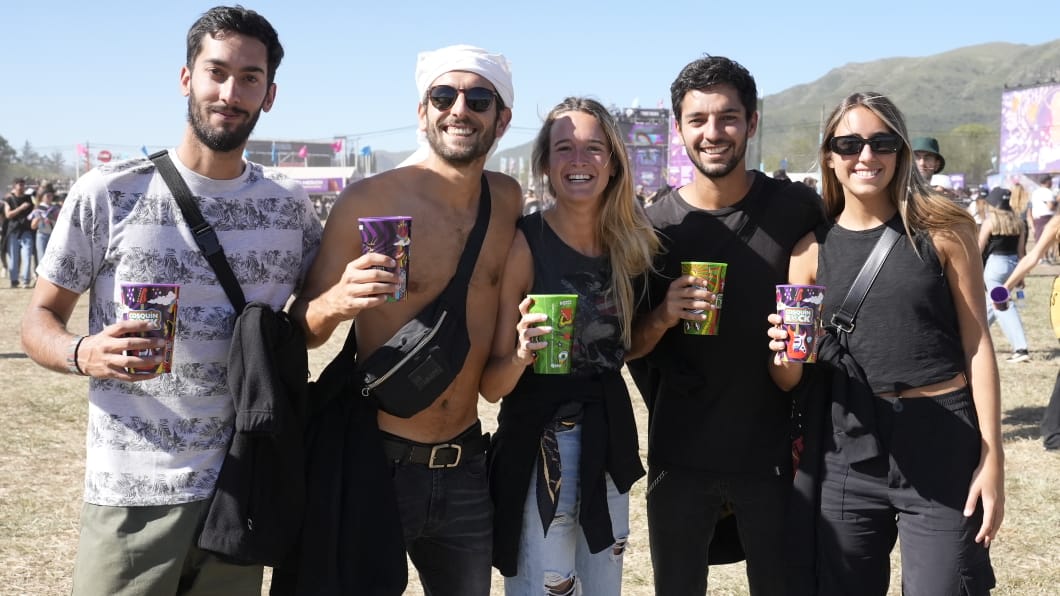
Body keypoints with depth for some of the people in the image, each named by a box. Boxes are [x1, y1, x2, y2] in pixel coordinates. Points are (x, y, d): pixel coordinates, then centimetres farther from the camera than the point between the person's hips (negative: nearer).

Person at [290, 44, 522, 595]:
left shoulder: (508, 200, 2)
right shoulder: (368, 200, -12)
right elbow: (302, 331, -8)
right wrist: (337, 302, -28)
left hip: (466, 466, 5)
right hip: (378, 461, -4)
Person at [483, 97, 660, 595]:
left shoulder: (626, 243, 1)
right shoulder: (523, 244, -14)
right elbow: (492, 386, -12)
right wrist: (522, 354, -31)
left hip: (610, 443, 6)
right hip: (539, 448, -6)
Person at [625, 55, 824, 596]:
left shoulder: (799, 210, -5)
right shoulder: (653, 225, -4)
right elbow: (626, 348, 2)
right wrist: (663, 316, -19)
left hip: (776, 453, 0)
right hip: (680, 455, 1)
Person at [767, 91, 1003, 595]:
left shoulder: (943, 229, -3)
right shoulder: (812, 250, 4)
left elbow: (977, 343, -2)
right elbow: (789, 381, 8)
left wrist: (992, 459, -8)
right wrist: (784, 352, -16)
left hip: (942, 444, -3)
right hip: (850, 448, 3)